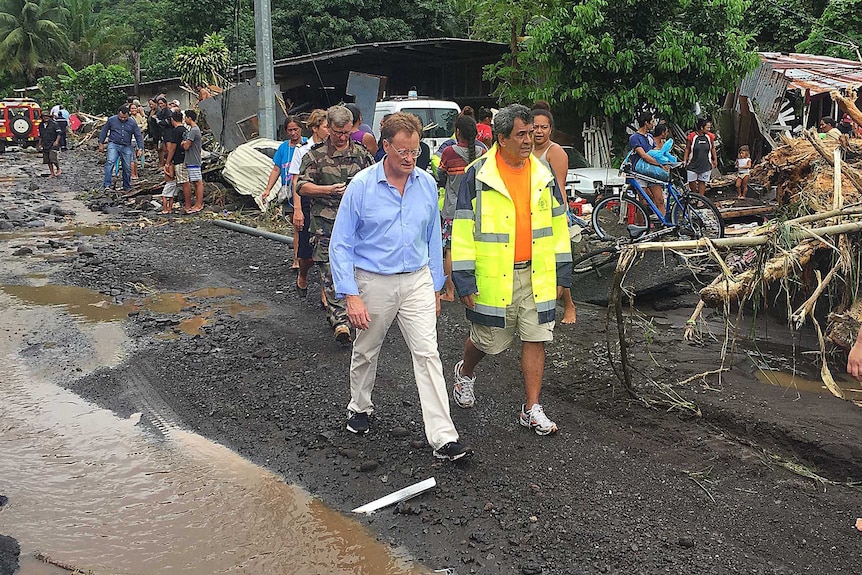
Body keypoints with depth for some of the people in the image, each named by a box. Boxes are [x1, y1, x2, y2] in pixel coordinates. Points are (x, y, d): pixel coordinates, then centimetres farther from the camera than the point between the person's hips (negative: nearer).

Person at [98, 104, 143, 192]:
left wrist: (140, 148, -1)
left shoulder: (132, 123, 3)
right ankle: (107, 186, -28)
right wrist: (101, 143, 11)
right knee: (110, 162, -23)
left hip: (127, 147, 2)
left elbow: (138, 136, 7)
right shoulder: (111, 120, 1)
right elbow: (104, 131, 11)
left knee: (127, 168, 5)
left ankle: (127, 187, 22)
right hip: (113, 145, -2)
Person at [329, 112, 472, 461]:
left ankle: (443, 438, -7)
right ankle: (360, 408, 42)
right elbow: (340, 245, -9)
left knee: (428, 353, -6)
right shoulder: (361, 186, -10)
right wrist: (351, 296, -16)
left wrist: (435, 287, 12)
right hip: (374, 282, -2)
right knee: (366, 352, 15)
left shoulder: (427, 184, 1)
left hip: (417, 280, 2)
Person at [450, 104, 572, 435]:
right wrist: (464, 280, -11)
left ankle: (532, 410, 13)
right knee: (487, 340, 10)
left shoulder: (543, 175, 6)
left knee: (535, 340, 3)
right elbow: (463, 231, -8)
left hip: (536, 275, 4)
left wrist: (562, 274, 10)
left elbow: (558, 227, 12)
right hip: (494, 277, -3)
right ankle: (465, 373, 43)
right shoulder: (478, 176, -8)